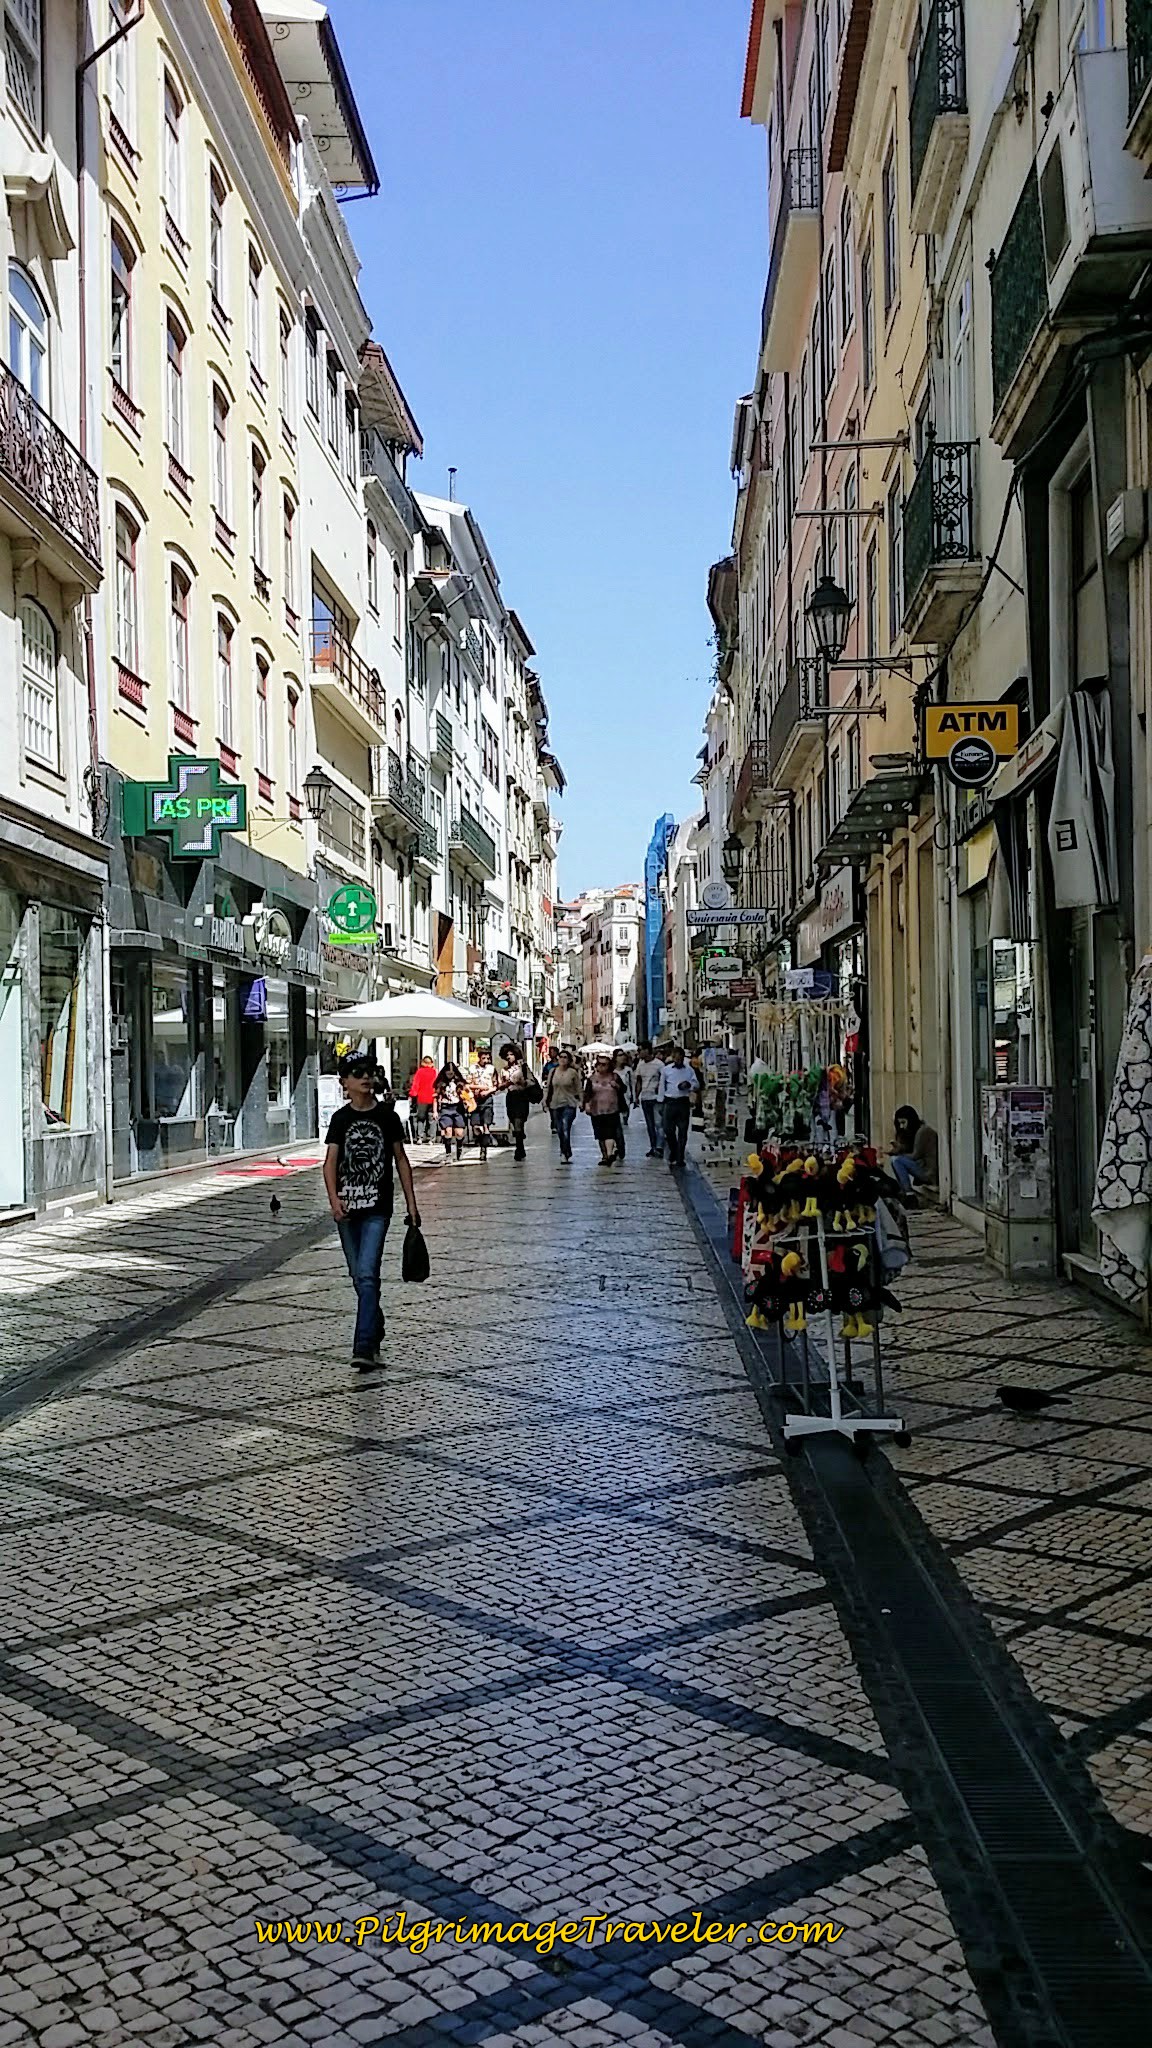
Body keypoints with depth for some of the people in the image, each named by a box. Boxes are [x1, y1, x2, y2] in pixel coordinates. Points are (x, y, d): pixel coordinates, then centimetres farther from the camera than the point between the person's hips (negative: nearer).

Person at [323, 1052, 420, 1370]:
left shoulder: (386, 1116, 1)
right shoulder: (341, 1119, 3)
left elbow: (401, 1159, 7)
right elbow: (330, 1162, -3)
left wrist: (411, 1202, 5)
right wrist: (334, 1200, -19)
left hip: (378, 1208, -2)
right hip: (347, 1209, 2)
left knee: (367, 1275, -15)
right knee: (359, 1277, 13)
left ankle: (364, 1347, -17)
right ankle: (375, 1327, 35)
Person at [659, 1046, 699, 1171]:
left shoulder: (688, 1070, 6)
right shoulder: (666, 1069, 3)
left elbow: (696, 1084, 8)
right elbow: (662, 1086, 7)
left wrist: (689, 1084, -14)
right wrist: (661, 1101, 5)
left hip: (684, 1102, 1)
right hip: (670, 1103, -1)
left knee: (683, 1132, 3)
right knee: (668, 1130, -1)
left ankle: (679, 1160, 10)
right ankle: (673, 1153, 22)